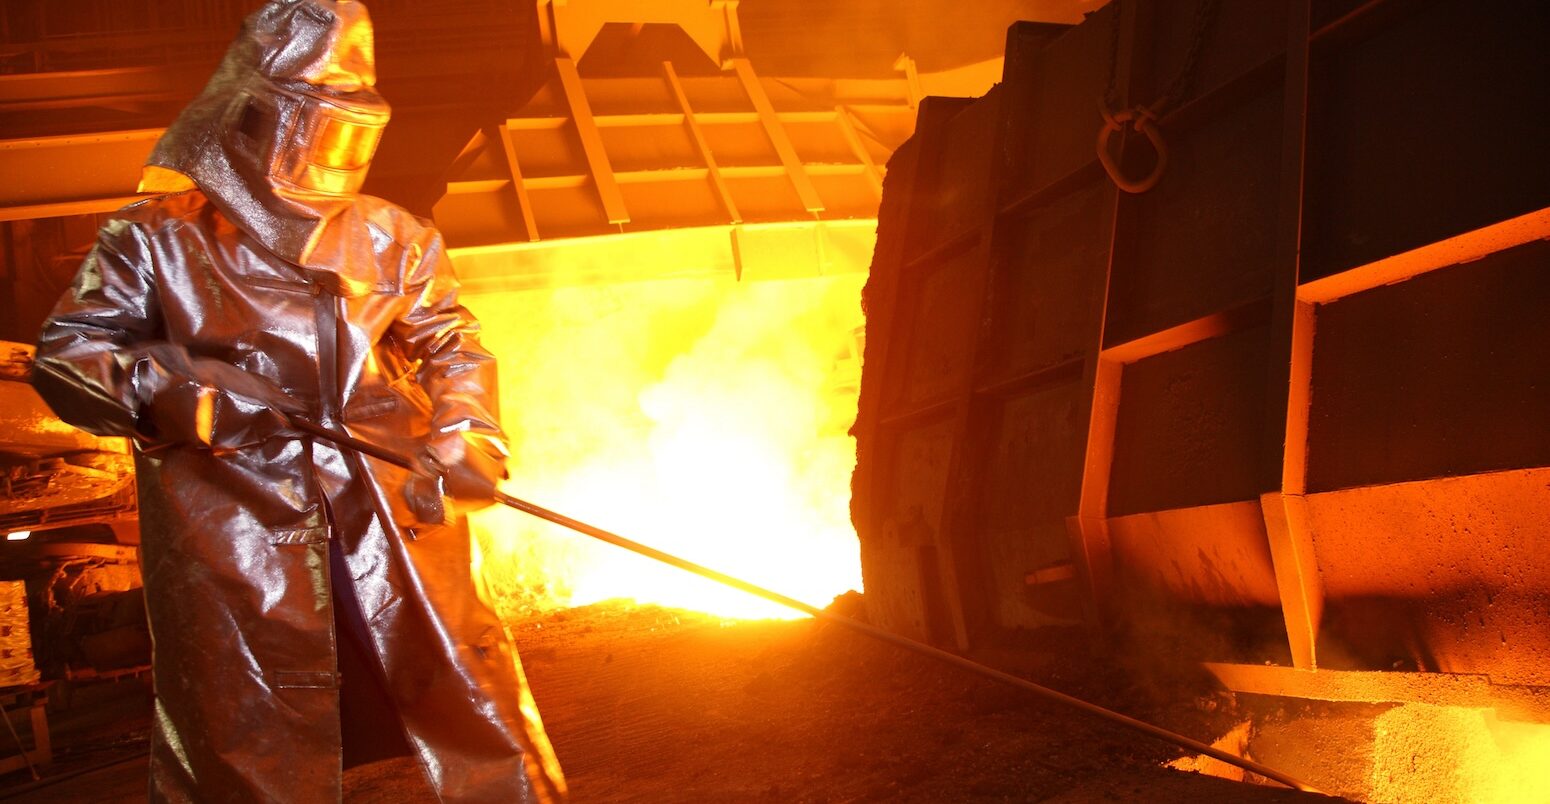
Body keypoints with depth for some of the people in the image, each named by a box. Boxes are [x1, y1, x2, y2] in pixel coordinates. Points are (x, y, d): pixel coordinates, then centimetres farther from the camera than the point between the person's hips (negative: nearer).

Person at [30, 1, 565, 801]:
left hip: (393, 526, 3)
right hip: (234, 547, -2)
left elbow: (449, 344, 15)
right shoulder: (159, 237, 6)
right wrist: (163, 387, -15)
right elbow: (65, 356, 5)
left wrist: (465, 434, -4)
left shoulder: (389, 238, 14)